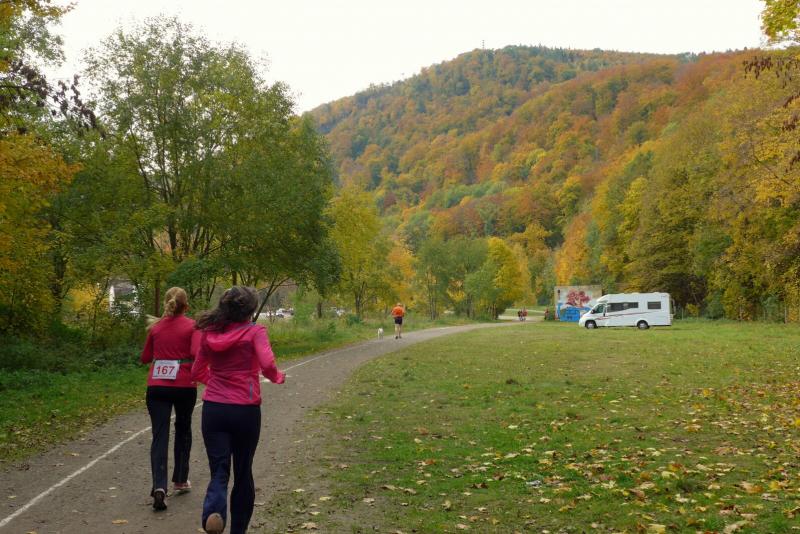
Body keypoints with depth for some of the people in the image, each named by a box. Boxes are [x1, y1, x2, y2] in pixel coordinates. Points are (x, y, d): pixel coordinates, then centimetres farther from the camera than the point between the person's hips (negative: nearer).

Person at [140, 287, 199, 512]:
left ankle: (159, 486, -19)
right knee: (183, 430, 20)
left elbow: (145, 358, 15)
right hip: (184, 386, -1)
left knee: (159, 435, -2)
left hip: (157, 386, 1)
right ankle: (180, 481, 28)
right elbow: (196, 353, -16)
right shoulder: (192, 326, -2)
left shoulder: (155, 327, 7)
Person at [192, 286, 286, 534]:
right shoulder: (254, 330, -7)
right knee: (243, 472, 15)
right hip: (245, 411, -2)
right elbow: (267, 365, -20)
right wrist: (278, 377, 0)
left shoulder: (210, 333, 5)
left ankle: (213, 511, -26)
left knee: (219, 470, 4)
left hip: (213, 409, 2)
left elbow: (197, 372, 13)